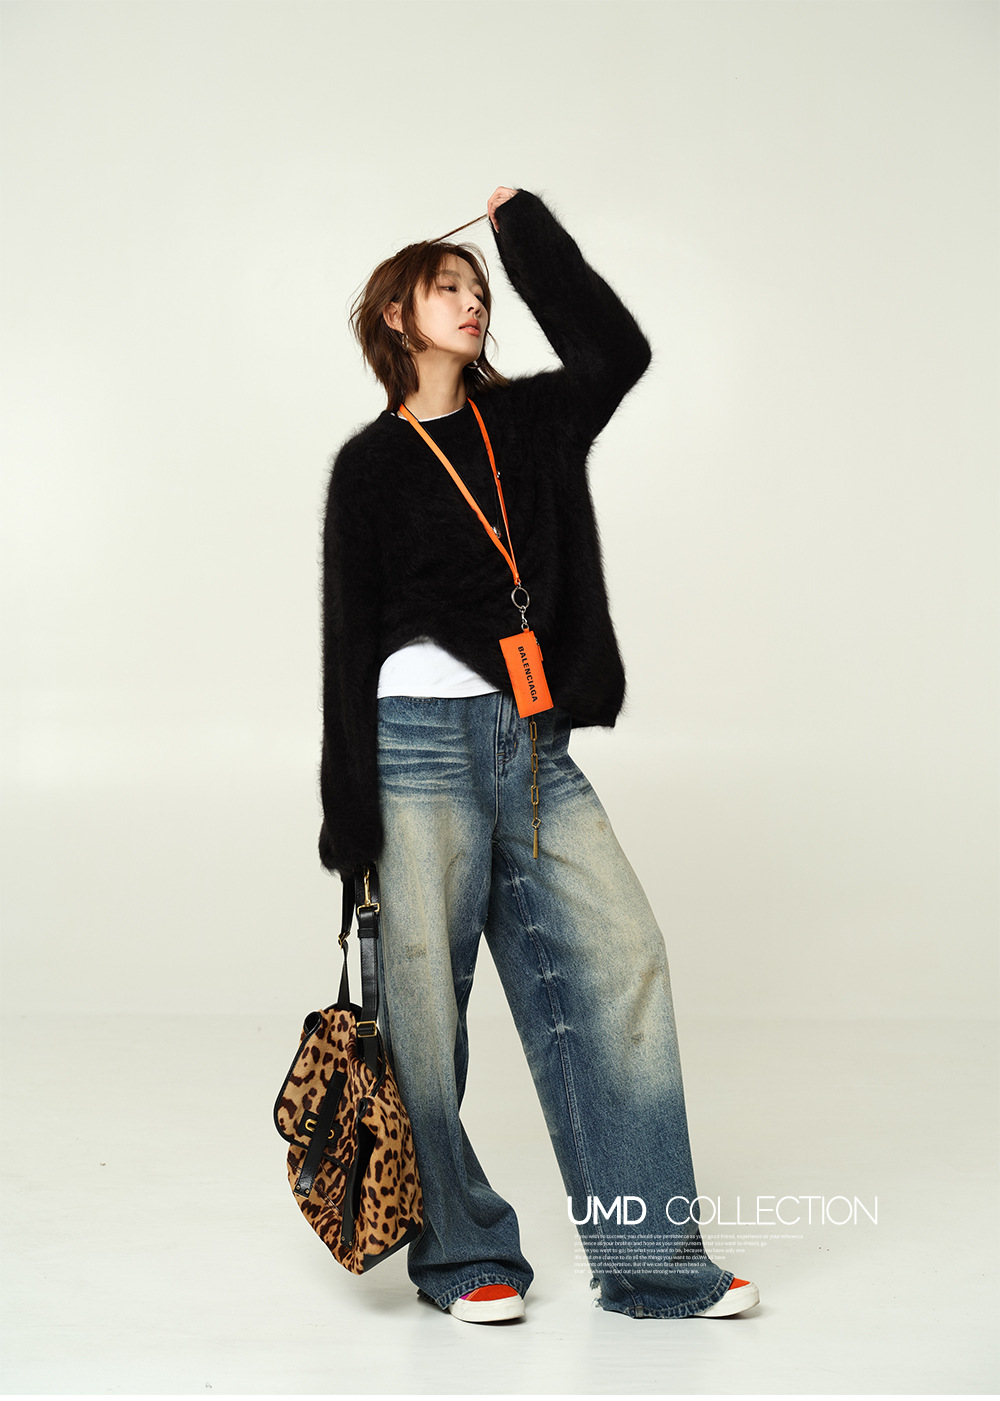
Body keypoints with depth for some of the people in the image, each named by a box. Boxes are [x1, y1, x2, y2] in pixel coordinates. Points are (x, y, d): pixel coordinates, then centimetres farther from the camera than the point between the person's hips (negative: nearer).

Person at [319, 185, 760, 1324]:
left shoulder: (528, 424, 16)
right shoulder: (372, 464, 4)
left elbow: (617, 350, -2)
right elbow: (351, 641, 0)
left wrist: (525, 227, 7)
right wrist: (352, 819, -5)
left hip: (536, 748, 4)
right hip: (425, 739, -4)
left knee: (619, 963, -3)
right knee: (425, 996, -1)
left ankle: (651, 1258, 3)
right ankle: (460, 1252, 16)